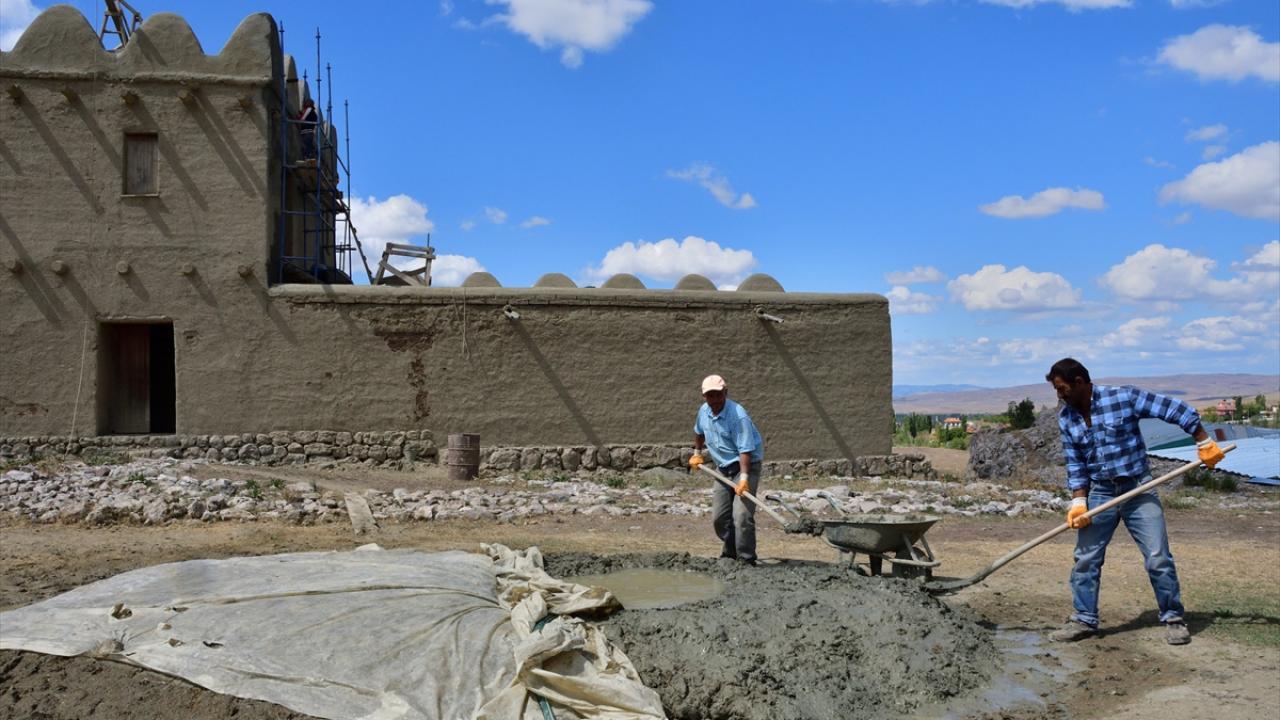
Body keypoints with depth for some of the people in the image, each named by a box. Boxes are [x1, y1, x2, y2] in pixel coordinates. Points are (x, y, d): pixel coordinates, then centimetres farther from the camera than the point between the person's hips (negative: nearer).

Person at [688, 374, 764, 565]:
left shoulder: (738, 416, -23)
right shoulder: (704, 411, 0)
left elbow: (745, 450, -28)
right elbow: (699, 431, 24)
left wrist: (744, 477, -36)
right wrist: (697, 453, 24)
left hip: (746, 466, -7)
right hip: (724, 469, 8)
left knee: (741, 515, -19)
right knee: (719, 517, 11)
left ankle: (746, 559, -9)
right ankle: (729, 553, 31)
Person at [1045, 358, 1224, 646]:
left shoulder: (1124, 396, -15)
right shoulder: (1066, 417, 0)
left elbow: (1175, 410, -11)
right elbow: (1075, 463, 3)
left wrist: (1204, 442, -11)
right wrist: (1078, 501, -7)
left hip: (1139, 490, -4)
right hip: (1100, 493, 4)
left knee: (1158, 558, -2)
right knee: (1085, 559, 3)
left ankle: (1174, 619, 15)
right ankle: (1084, 620, 14)